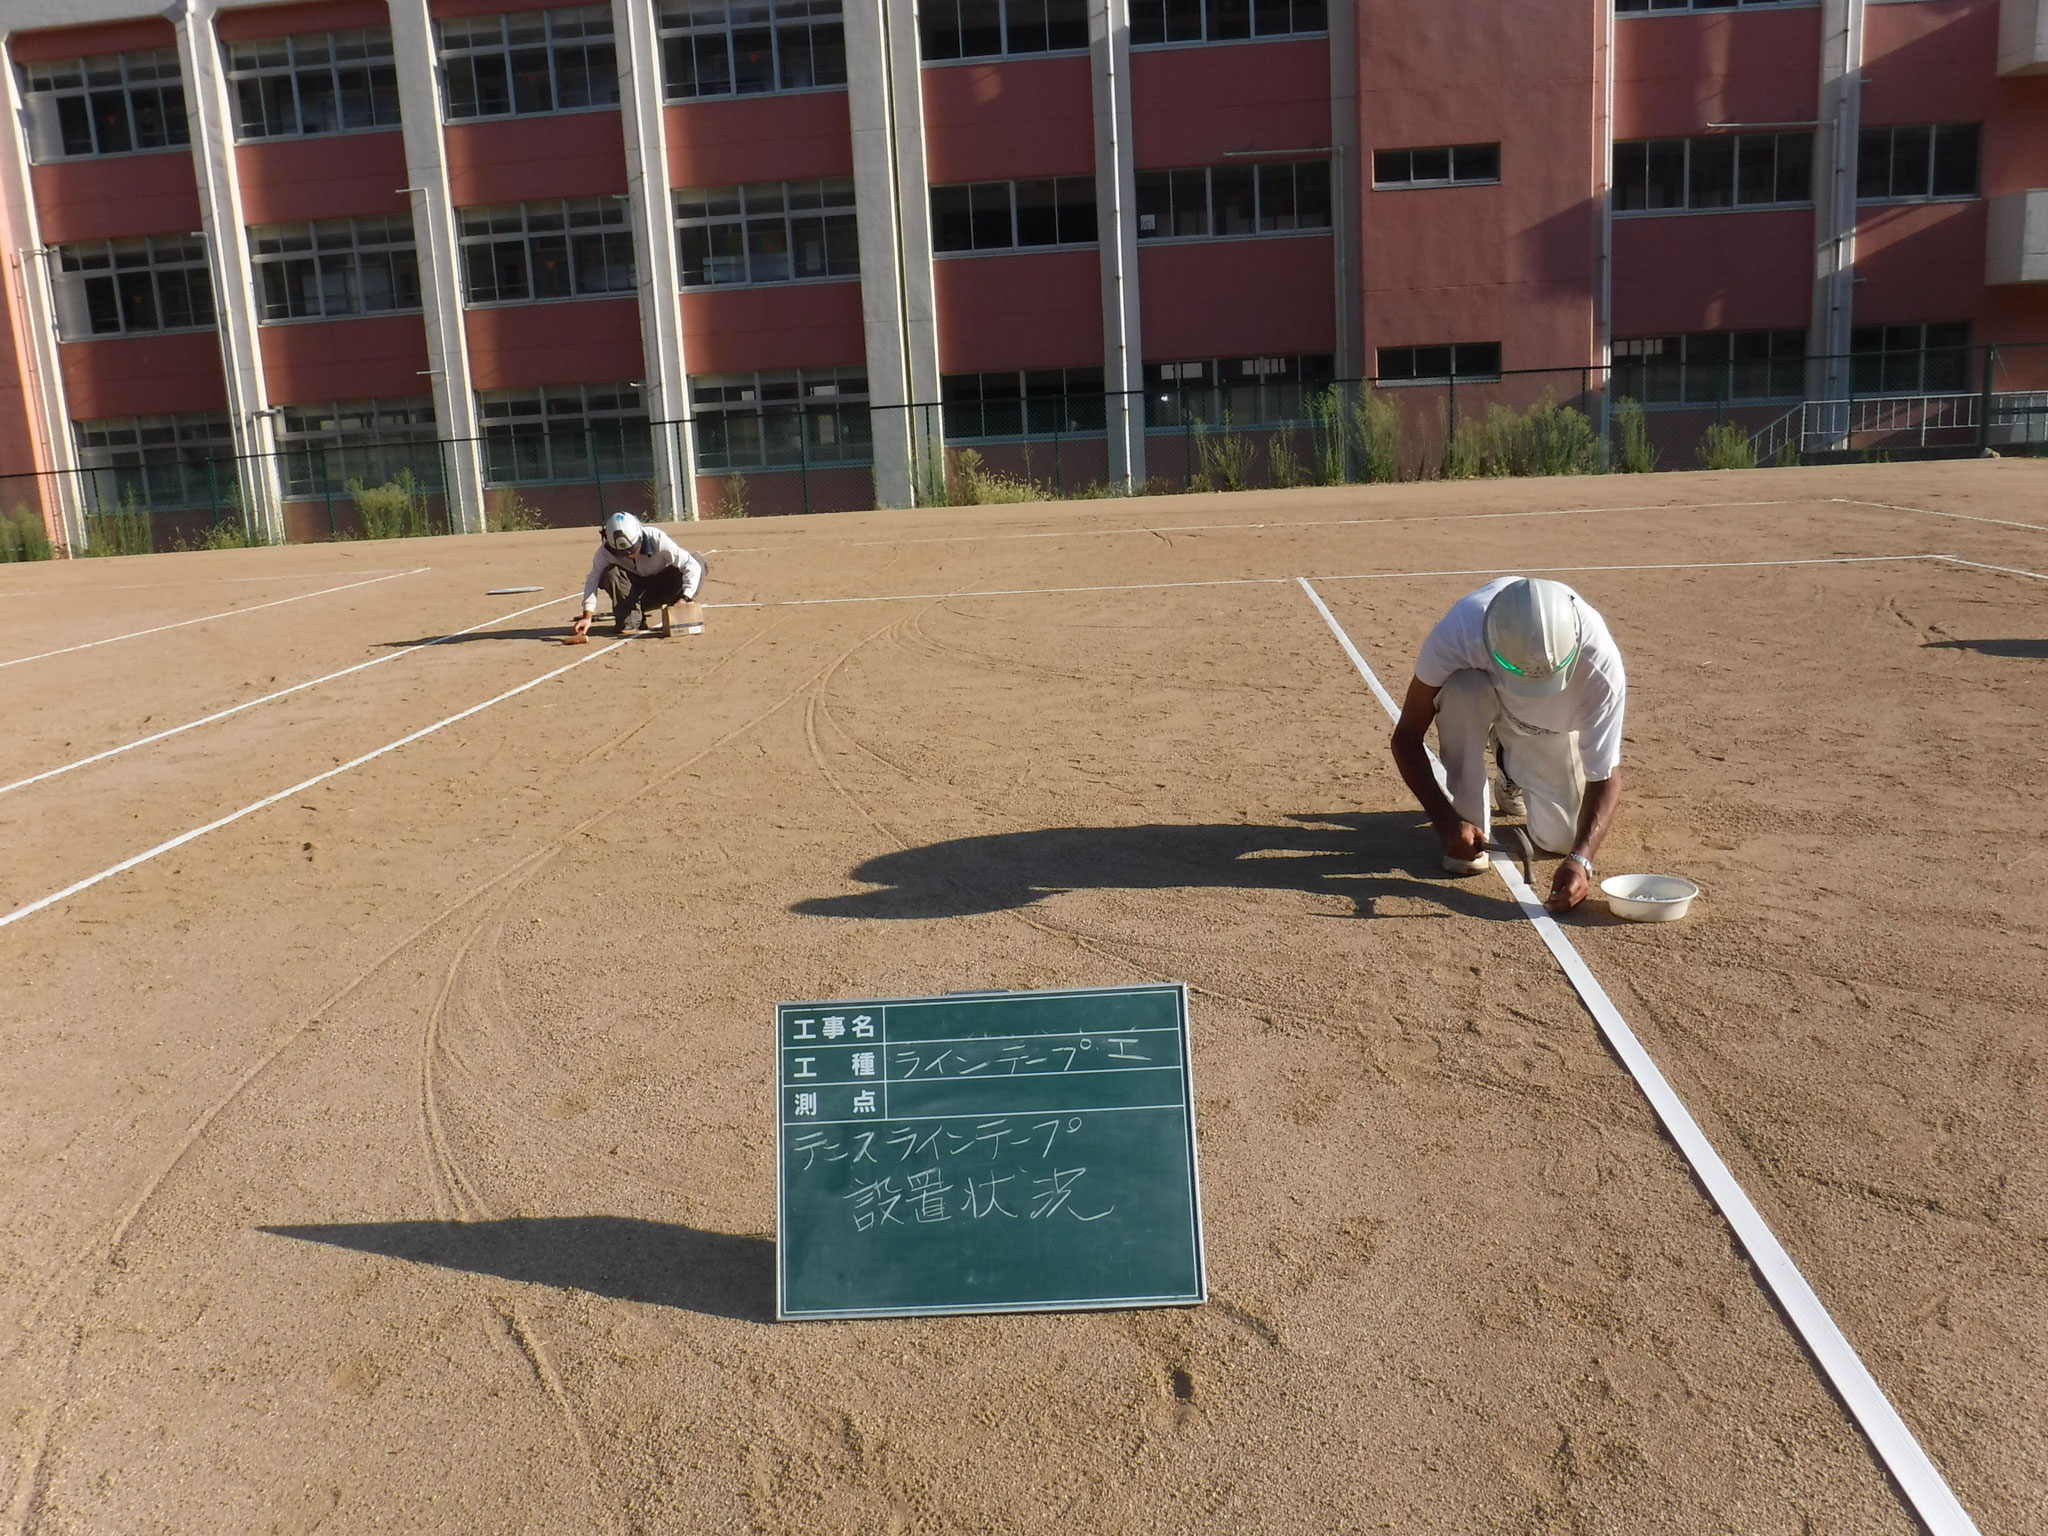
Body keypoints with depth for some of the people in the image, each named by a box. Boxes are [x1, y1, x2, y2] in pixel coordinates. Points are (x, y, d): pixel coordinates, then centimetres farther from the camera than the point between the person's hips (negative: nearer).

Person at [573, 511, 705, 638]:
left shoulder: (656, 539, -30)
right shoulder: (606, 550, -24)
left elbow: (692, 565, -34)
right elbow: (593, 580, -19)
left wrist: (685, 598, -47)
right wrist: (587, 616, -31)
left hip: (659, 588, -1)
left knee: (698, 563, -28)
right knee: (611, 573, -33)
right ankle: (630, 619, -15)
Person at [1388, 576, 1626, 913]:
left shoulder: (1601, 665, -39)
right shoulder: (1457, 633, -41)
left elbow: (1606, 777, -30)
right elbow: (1406, 738, -30)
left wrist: (1581, 859, -45)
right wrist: (1446, 821, -39)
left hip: (1551, 724, 1)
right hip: (1477, 701, -1)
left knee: (1562, 838, -10)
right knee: (1464, 688, -38)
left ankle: (1514, 773, 24)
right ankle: (1470, 823, -15)